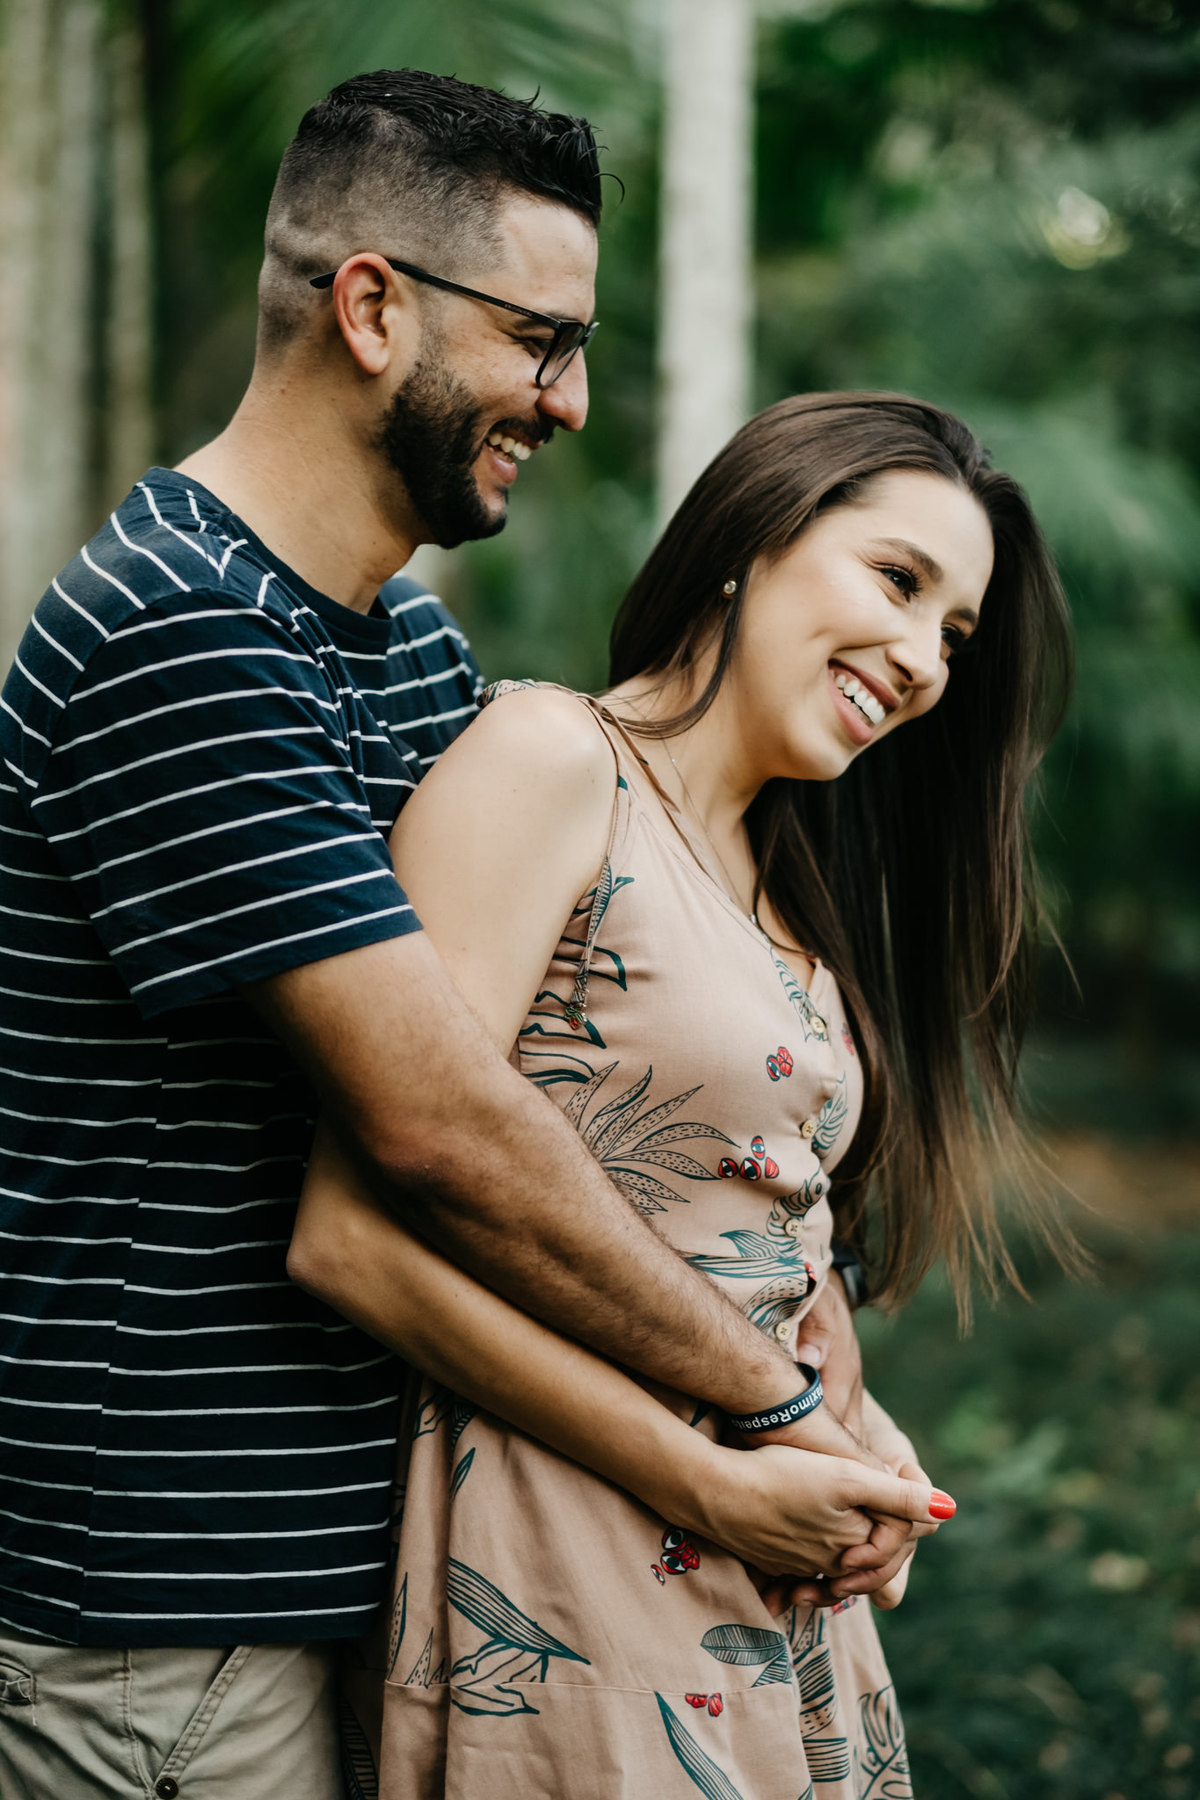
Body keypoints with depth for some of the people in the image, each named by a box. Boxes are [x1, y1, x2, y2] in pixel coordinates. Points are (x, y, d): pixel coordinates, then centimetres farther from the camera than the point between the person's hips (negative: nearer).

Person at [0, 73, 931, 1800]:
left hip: (326, 1543, 9)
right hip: (163, 1601, -9)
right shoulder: (181, 639, -20)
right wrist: (769, 1393, -11)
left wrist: (702, 1464, -1)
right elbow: (442, 1127, -23)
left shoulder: (418, 641, 11)